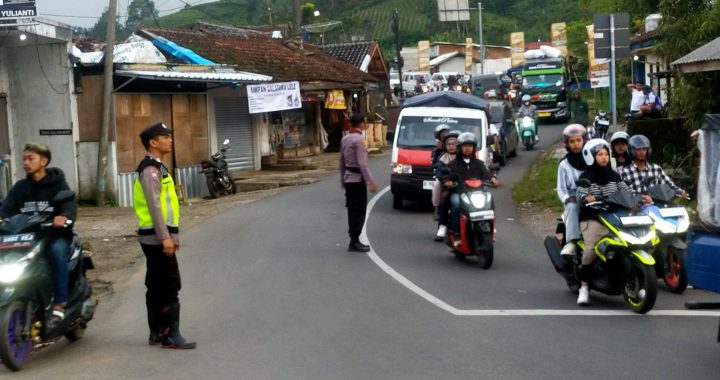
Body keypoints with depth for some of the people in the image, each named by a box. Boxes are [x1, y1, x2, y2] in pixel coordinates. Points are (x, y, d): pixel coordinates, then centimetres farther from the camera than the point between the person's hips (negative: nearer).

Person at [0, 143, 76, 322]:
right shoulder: (20, 187, 15)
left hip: (55, 235, -3)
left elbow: (70, 205, -15)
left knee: (58, 250, -36)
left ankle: (59, 302, -29)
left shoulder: (58, 185, 3)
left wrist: (64, 217, -40)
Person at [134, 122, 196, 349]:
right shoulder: (150, 169, -14)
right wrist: (165, 237, -24)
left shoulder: (159, 168, 18)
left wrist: (172, 234, 21)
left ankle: (156, 333, 18)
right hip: (157, 237, -10)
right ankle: (171, 336, -7)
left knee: (156, 287, 12)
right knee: (169, 287, -9)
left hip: (158, 237, 10)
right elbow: (154, 205, -21)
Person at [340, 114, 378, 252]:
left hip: (348, 179, 8)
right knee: (359, 211, -4)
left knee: (352, 211, 12)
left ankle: (354, 241, 16)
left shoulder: (345, 139, 10)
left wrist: (342, 179, 25)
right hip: (358, 179, -8)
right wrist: (370, 182, -19)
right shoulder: (358, 140, -16)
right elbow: (362, 163, -20)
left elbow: (342, 162, 16)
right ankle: (354, 242, -4)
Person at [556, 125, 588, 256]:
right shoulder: (564, 165, 10)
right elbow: (561, 188, 6)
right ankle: (571, 242, -42)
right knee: (573, 207, -35)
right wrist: (567, 198, -15)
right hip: (573, 200, -1)